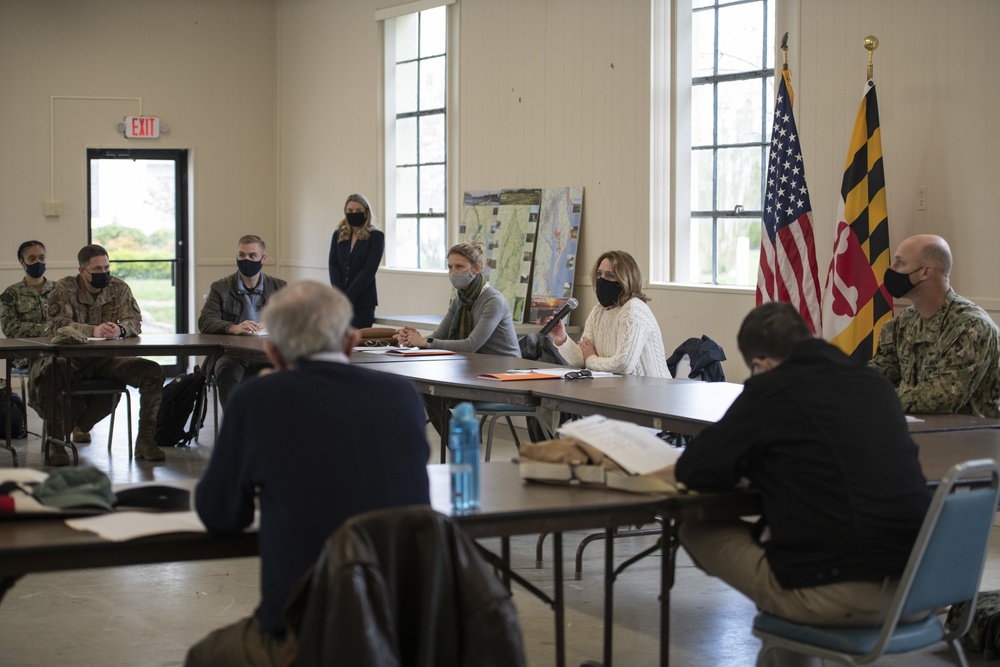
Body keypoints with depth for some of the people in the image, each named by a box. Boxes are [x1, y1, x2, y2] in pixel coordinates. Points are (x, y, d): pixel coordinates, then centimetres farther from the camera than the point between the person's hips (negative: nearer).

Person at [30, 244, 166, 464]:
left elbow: (135, 322, -7)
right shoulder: (64, 289, -5)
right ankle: (55, 441, -18)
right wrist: (93, 330, -38)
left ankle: (145, 441, -11)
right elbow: (57, 324, -20)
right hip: (72, 357, -3)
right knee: (48, 372, -37)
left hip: (108, 359, 3)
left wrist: (120, 329, -33)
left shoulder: (119, 288, 4)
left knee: (153, 371, -20)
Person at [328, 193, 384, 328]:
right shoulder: (338, 235, 13)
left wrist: (348, 297, -13)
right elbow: (333, 265, 4)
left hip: (362, 301, -3)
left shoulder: (376, 237, 1)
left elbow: (368, 270, -7)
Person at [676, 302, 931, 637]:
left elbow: (692, 471, 0)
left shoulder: (769, 390, -6)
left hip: (833, 598, -7)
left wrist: (754, 466, 19)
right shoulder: (876, 383, 12)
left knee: (697, 530, 14)